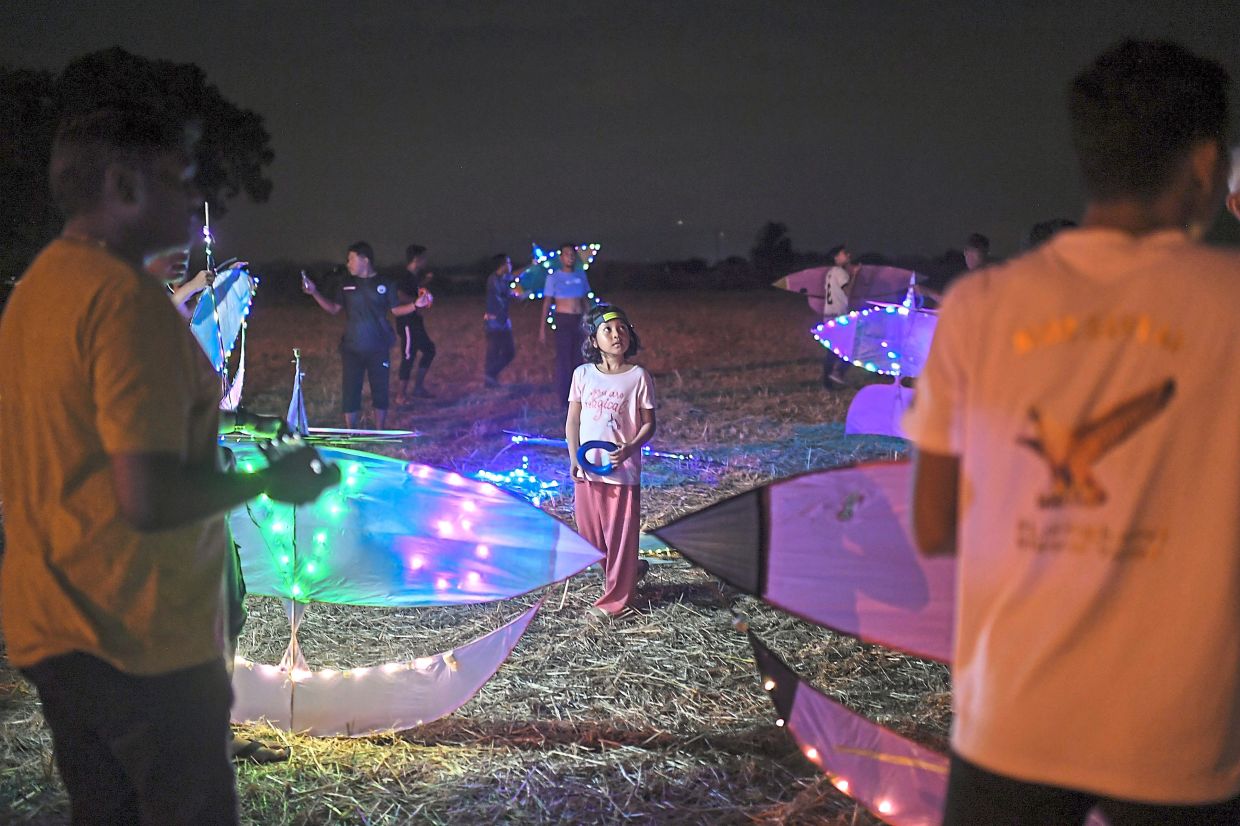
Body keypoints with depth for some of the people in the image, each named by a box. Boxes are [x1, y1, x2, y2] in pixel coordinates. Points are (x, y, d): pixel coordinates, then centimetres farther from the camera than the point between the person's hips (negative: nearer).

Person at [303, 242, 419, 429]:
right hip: (351, 348, 2)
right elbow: (334, 308, 10)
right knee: (349, 392, 0)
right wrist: (314, 293, 1)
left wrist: (416, 305, -12)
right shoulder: (346, 284, 6)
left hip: (378, 349, -2)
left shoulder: (385, 284, 0)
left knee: (380, 391, 2)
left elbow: (396, 310, 4)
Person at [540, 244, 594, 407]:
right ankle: (562, 396, 0)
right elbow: (547, 302, -1)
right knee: (563, 358, -5)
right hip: (563, 320, -4)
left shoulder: (581, 275, 9)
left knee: (579, 358, 5)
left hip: (579, 320, 4)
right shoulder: (554, 277, -2)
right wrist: (542, 327, -5)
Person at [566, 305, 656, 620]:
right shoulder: (583, 374, 2)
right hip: (587, 469, 4)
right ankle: (629, 570, 36)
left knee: (621, 533, 3)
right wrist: (574, 458, -3)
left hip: (623, 470, -3)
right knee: (590, 533, 11)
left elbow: (649, 423, -2)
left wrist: (630, 448, -19)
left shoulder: (639, 377, -7)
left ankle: (615, 599, 16)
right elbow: (572, 420, 7)